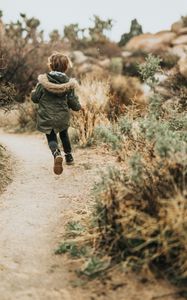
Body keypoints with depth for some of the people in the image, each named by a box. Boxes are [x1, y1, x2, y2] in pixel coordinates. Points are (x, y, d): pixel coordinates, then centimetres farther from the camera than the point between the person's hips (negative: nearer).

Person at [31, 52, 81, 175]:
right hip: (63, 117, 2)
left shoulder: (43, 81, -12)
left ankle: (57, 153, -22)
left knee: (51, 138, 9)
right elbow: (73, 103, -4)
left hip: (46, 118, -2)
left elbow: (35, 98, -5)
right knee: (64, 134, 29)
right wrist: (79, 106, 19)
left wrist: (33, 92, 18)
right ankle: (69, 156, 38)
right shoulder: (69, 83, -8)